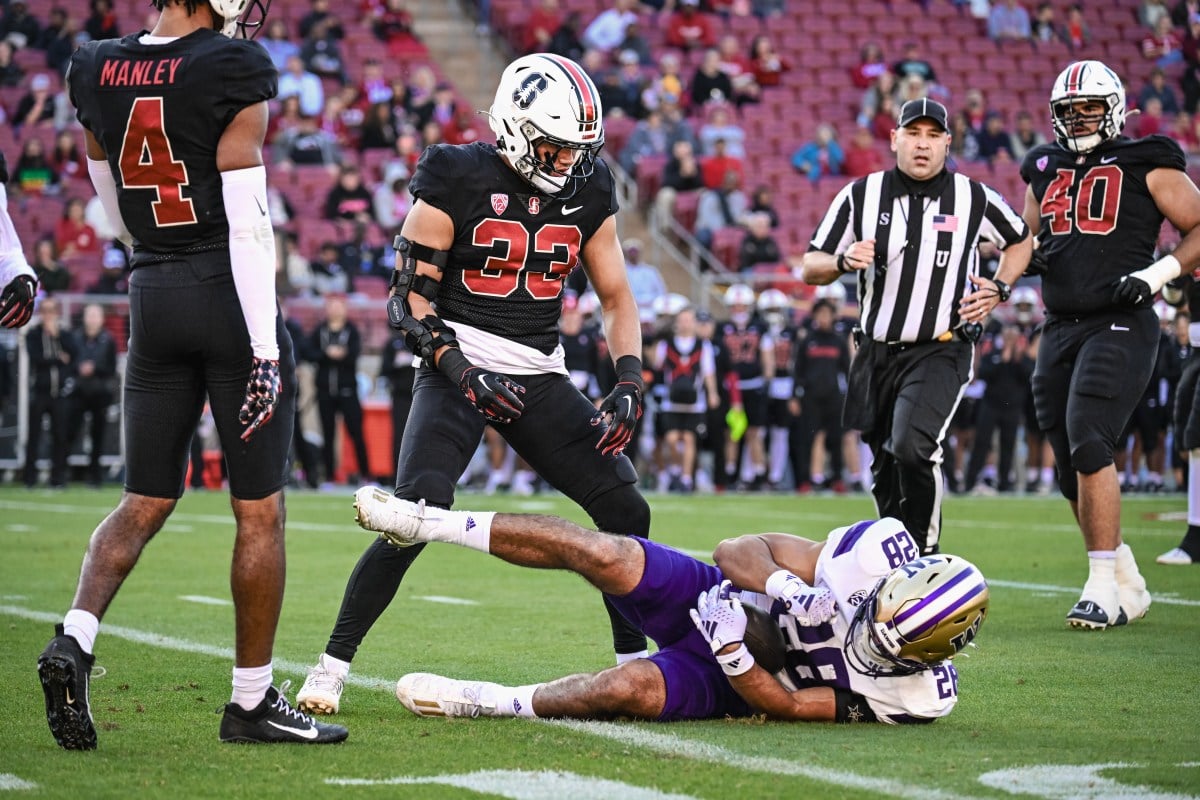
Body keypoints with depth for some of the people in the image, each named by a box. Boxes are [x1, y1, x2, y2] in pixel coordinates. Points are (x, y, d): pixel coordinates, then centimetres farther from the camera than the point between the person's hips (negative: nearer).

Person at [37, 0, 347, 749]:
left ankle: (75, 638, -8)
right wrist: (266, 347, -15)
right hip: (230, 298, -6)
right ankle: (252, 700, 11)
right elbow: (247, 219, -16)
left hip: (153, 296, 6)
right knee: (260, 510, 5)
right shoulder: (231, 72, -14)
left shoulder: (98, 73, 4)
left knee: (145, 502, 14)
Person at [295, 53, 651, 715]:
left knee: (625, 509, -2)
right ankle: (332, 666, -11)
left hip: (539, 376, 5)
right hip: (457, 368, -5)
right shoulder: (458, 180, -10)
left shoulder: (588, 191, 5)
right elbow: (409, 297, -9)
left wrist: (629, 385, -4)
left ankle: (635, 662, 15)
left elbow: (616, 296, 11)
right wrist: (462, 373, -21)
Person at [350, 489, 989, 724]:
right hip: (714, 598, 1)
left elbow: (784, 706, -16)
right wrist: (786, 588, -32)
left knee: (631, 690, -30)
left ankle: (489, 702, -7)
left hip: (728, 680, -1)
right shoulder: (885, 548, -22)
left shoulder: (920, 693, -22)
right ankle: (429, 524, -9)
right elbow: (740, 550, -14)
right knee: (606, 555, -23)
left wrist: (732, 655, -30)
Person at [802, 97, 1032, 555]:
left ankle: (926, 555, -11)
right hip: (877, 352, 3)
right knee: (886, 471, 12)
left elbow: (1021, 241, 18)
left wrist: (999, 290, 1)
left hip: (940, 351, -3)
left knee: (911, 447, -25)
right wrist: (844, 261, -17)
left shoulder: (974, 199, -2)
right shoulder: (861, 196, 0)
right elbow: (812, 269, 4)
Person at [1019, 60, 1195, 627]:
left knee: (1088, 446, -19)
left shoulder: (1147, 167, 0)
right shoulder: (1045, 170, 16)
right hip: (1060, 330, 6)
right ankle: (1128, 585, 20)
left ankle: (1103, 587, -14)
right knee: (1072, 469, 6)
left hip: (1120, 327, -6)